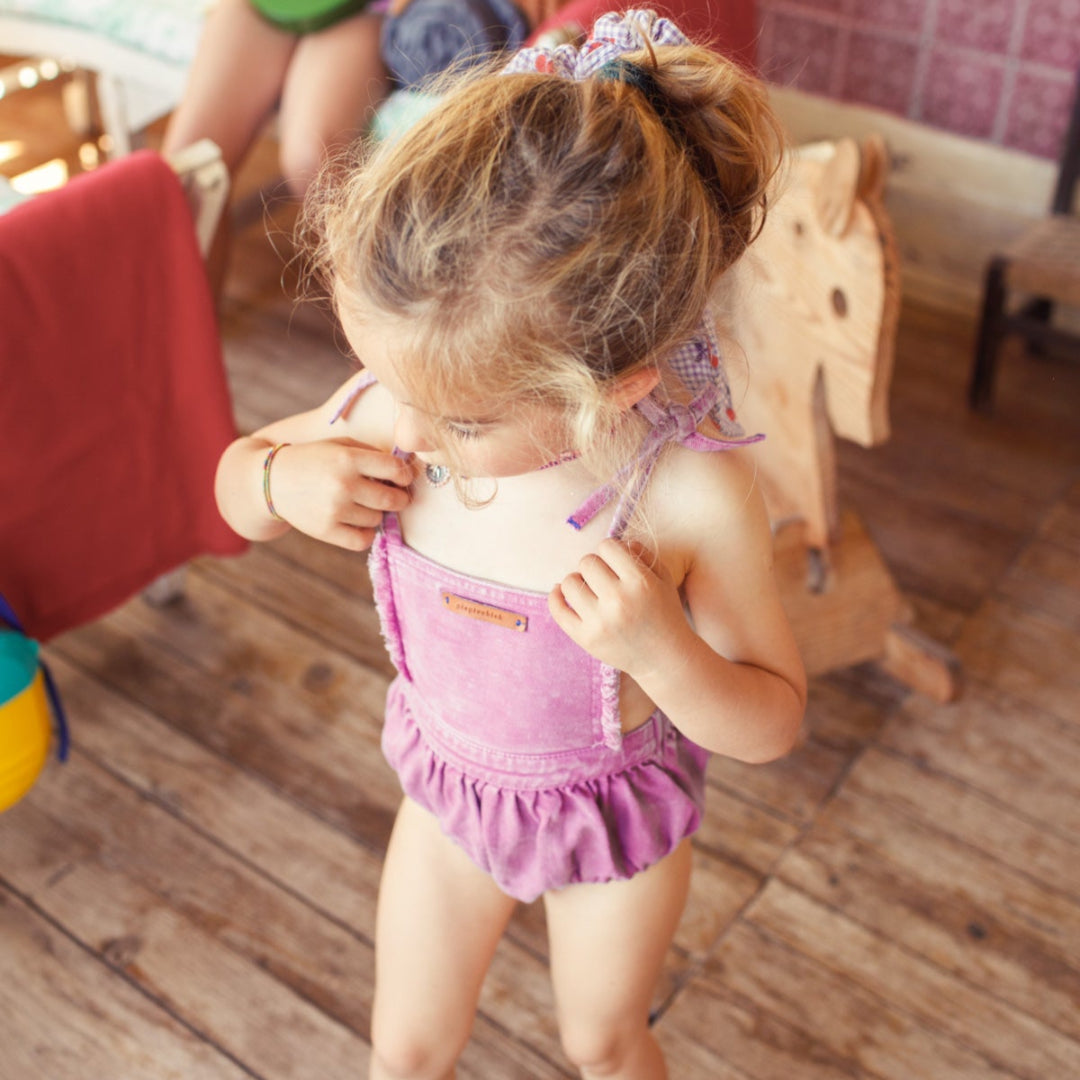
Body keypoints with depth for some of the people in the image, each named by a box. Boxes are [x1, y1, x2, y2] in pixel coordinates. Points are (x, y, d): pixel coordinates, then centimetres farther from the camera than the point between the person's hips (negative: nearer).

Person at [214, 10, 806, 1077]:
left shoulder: (691, 497, -35)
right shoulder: (397, 408, -25)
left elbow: (772, 723, -21)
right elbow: (237, 481, -5)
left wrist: (662, 648, -42)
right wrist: (284, 476, -29)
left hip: (613, 815, -2)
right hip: (447, 786, 3)